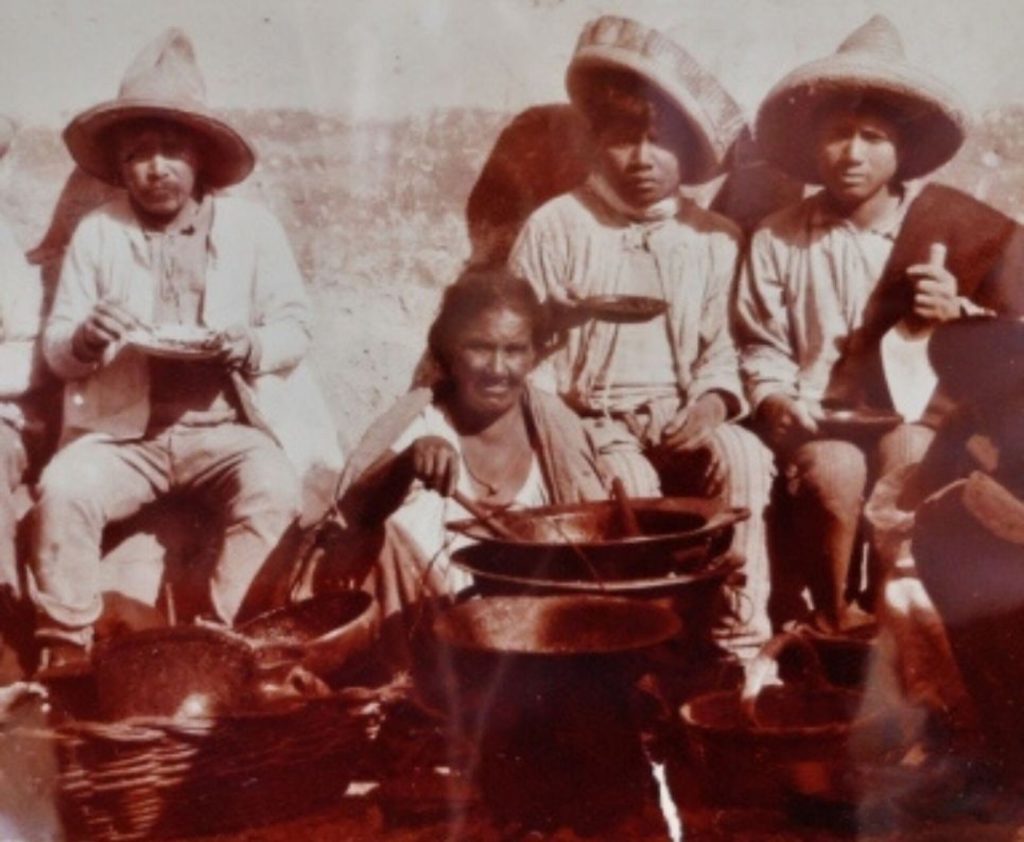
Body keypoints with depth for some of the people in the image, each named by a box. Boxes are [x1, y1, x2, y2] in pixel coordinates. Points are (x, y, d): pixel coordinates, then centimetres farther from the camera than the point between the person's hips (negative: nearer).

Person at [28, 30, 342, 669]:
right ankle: (65, 646, -11)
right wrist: (85, 339, -18)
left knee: (274, 489, -31)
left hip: (226, 428, -1)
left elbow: (296, 329, 3)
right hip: (124, 432, 1)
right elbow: (54, 350, 6)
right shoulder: (95, 233, 7)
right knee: (62, 488, -27)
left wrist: (252, 346, -19)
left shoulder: (253, 226, 6)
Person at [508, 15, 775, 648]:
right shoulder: (555, 228, -1)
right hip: (590, 419, -3)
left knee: (741, 455, -28)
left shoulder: (713, 239, 8)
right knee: (633, 481, -33)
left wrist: (712, 400, -9)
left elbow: (722, 348, 12)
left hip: (679, 417, 3)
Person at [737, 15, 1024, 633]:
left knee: (906, 457, -31)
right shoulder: (778, 239, 6)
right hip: (819, 423, 0)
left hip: (915, 413, 0)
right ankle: (829, 619, -5)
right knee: (835, 472, -30)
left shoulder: (947, 228, 4)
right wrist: (774, 397, -12)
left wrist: (955, 312, -18)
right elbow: (762, 345, 8)